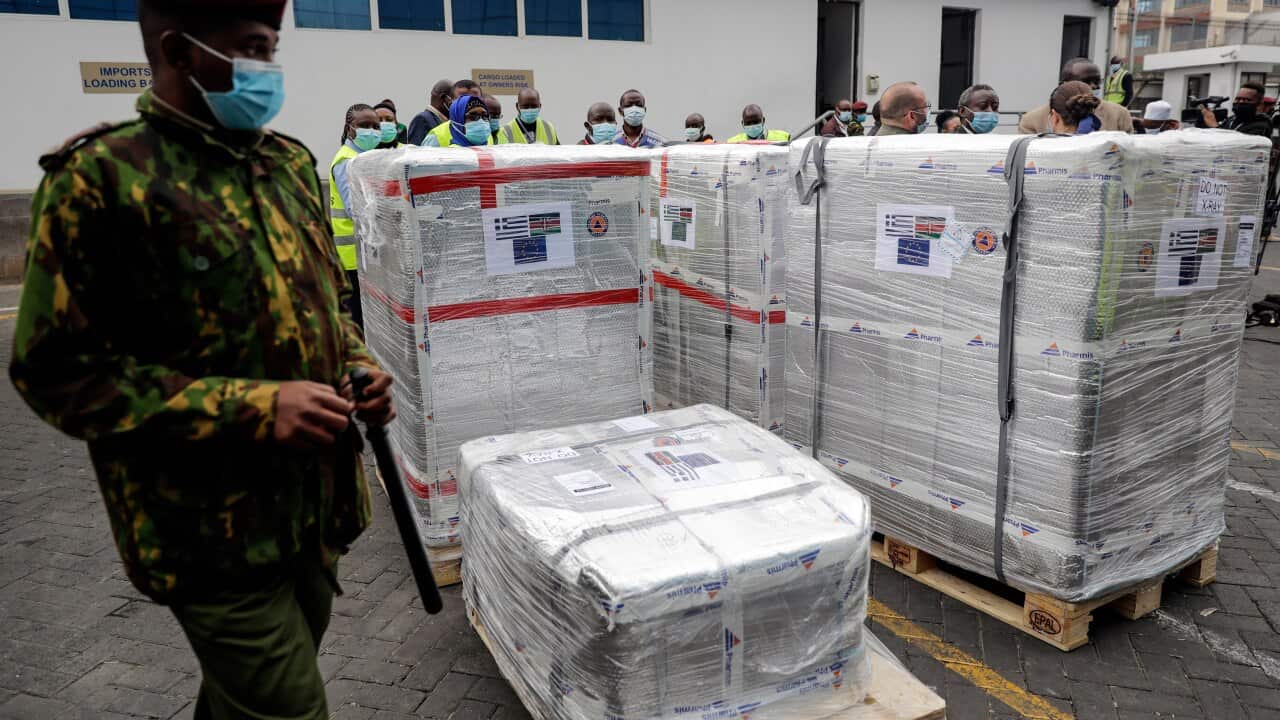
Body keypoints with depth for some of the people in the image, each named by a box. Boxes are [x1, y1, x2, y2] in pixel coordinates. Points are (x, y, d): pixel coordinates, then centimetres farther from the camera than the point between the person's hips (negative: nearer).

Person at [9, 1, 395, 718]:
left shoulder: (289, 164, 9)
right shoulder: (102, 176, -12)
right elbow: (59, 369, -14)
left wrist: (358, 366, -1)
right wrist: (253, 408, -22)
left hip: (317, 499, 7)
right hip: (214, 529, -6)